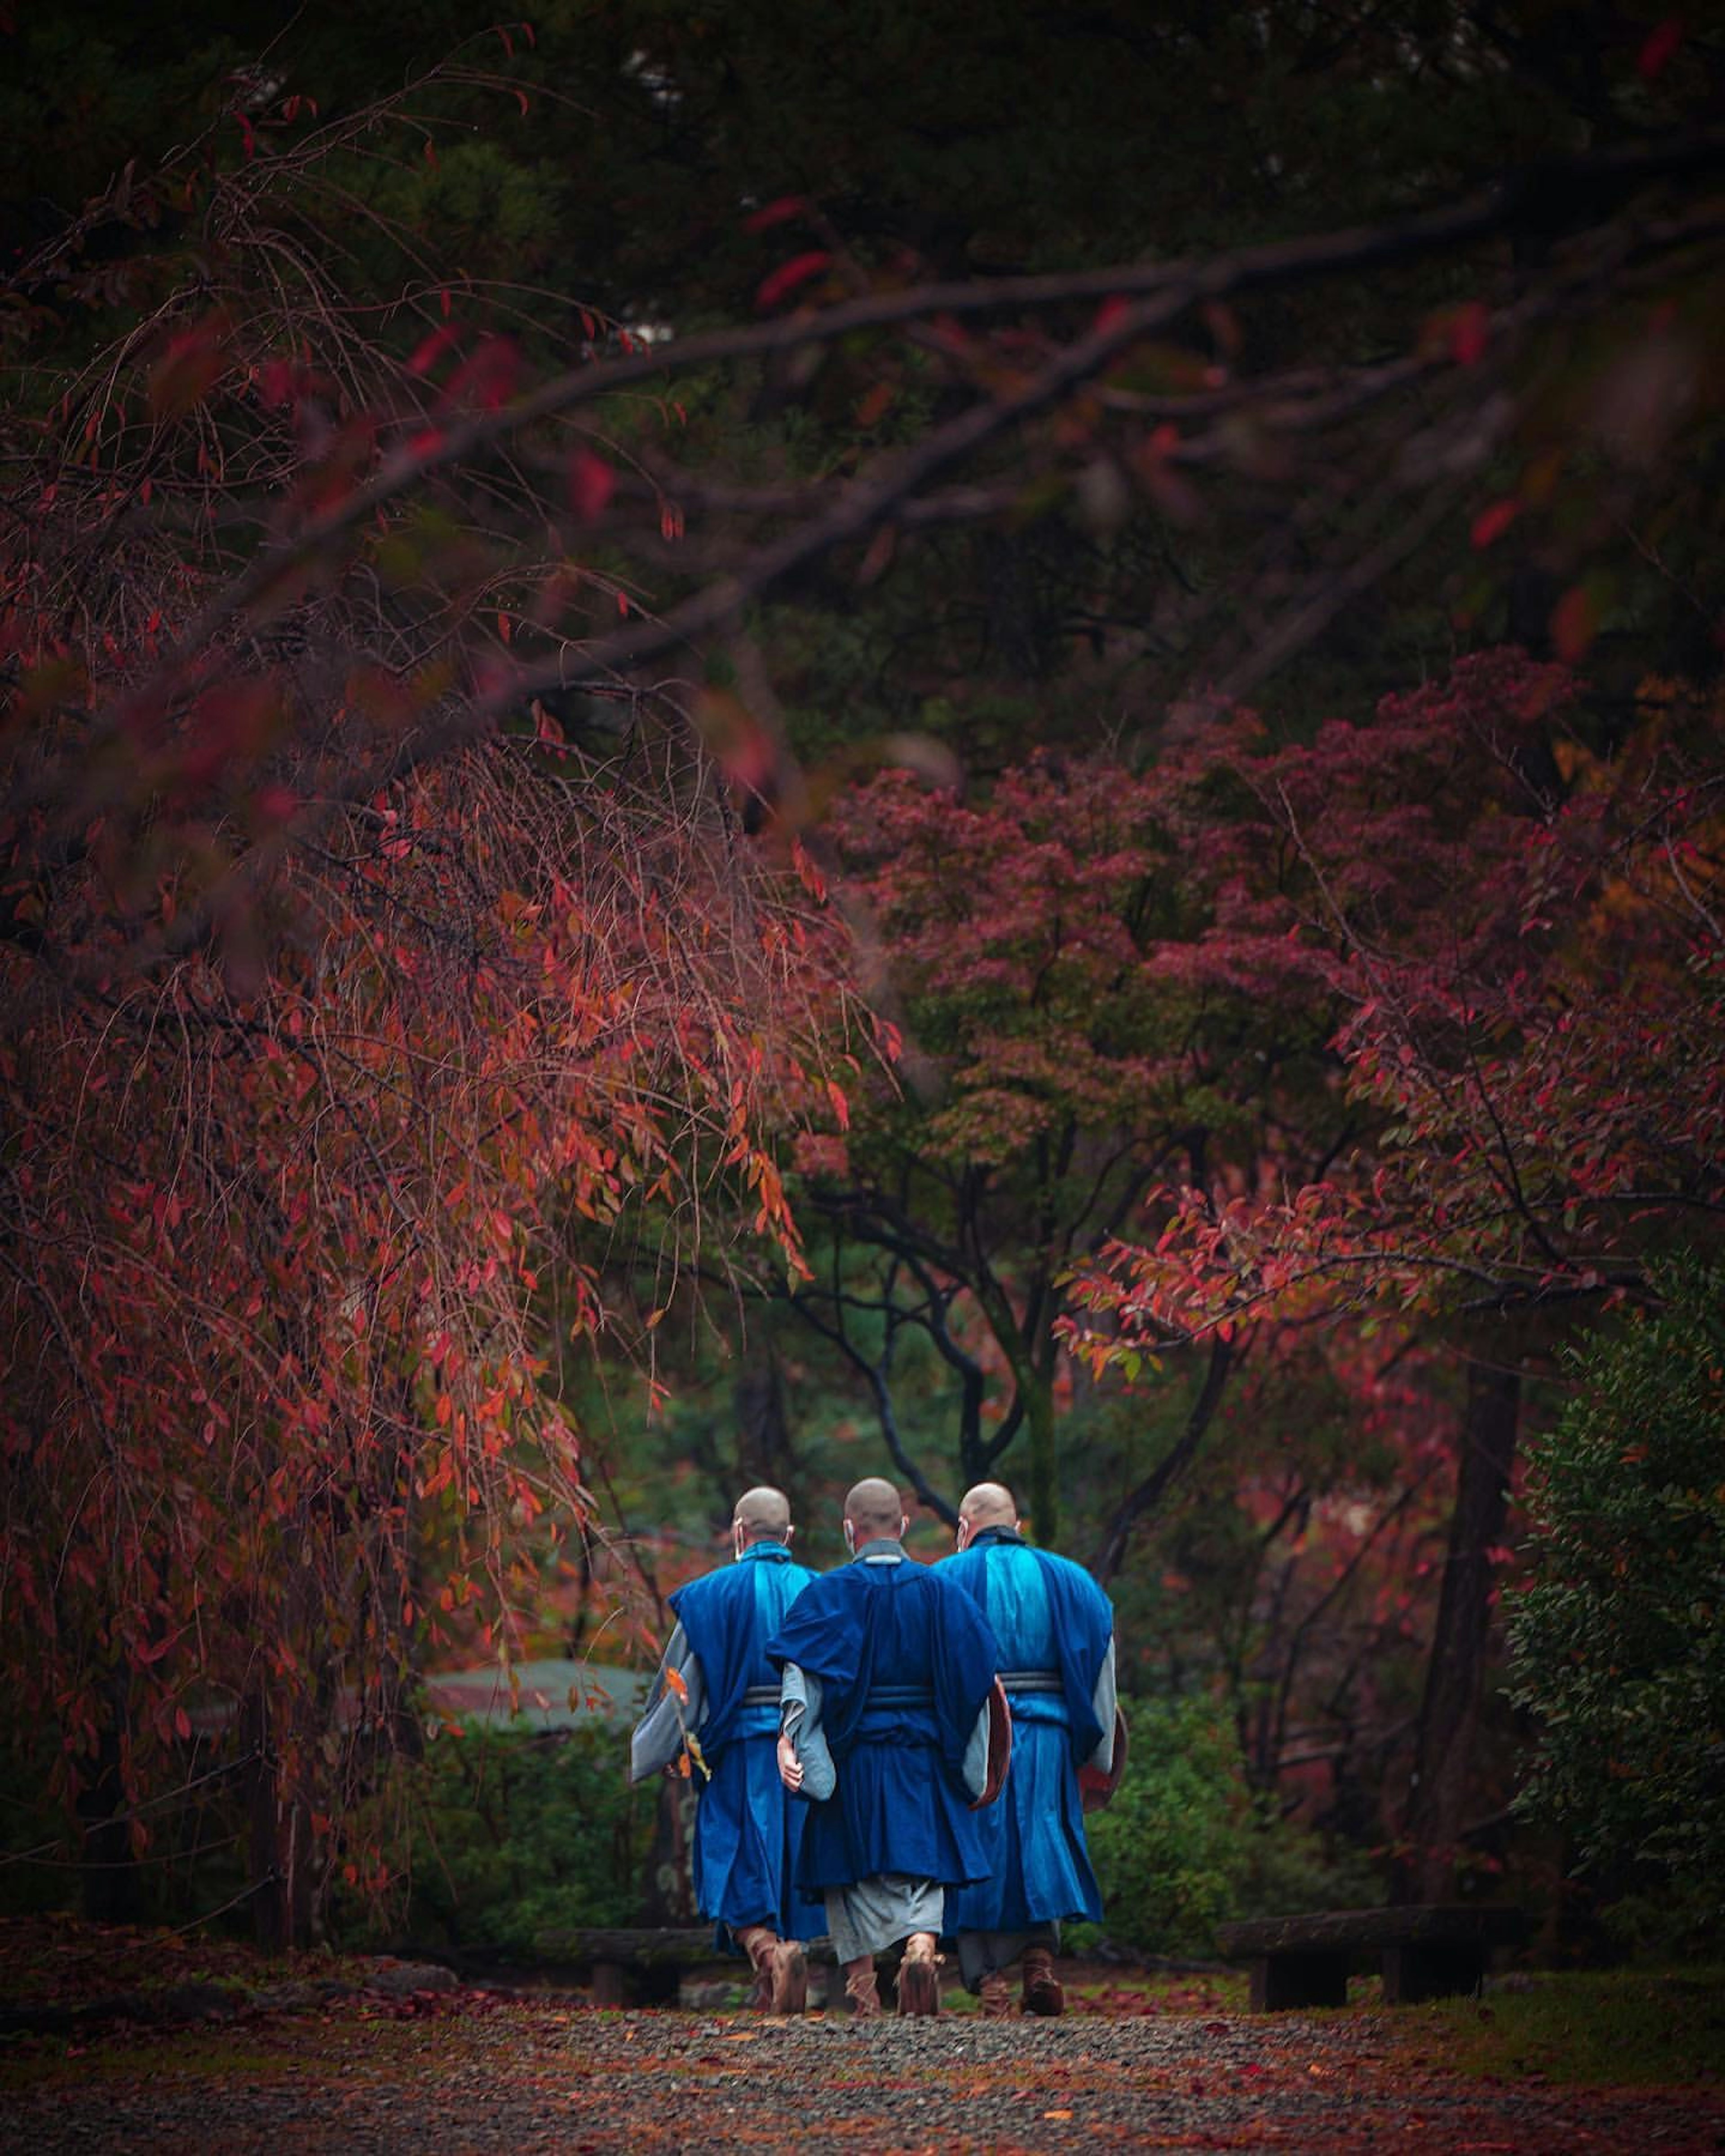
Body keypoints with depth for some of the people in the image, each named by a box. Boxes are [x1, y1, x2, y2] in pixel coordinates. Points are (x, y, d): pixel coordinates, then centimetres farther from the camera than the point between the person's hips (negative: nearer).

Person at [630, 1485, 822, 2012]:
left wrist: (659, 1749, 12)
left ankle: (768, 1952, -29)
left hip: (742, 1750, -3)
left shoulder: (714, 1593, -2)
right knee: (792, 1868, 11)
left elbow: (683, 1682, 1)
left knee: (742, 1874, -3)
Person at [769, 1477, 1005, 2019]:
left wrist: (789, 1735, -24)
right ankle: (922, 1948, -24)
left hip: (852, 1752, -1)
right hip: (924, 1754, 1)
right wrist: (974, 1767, 11)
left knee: (851, 1871, 8)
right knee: (922, 1862, 4)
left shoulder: (829, 1593, -3)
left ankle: (861, 1987, 8)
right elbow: (976, 1675, 4)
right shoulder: (940, 1592, 4)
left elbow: (803, 1670, -17)